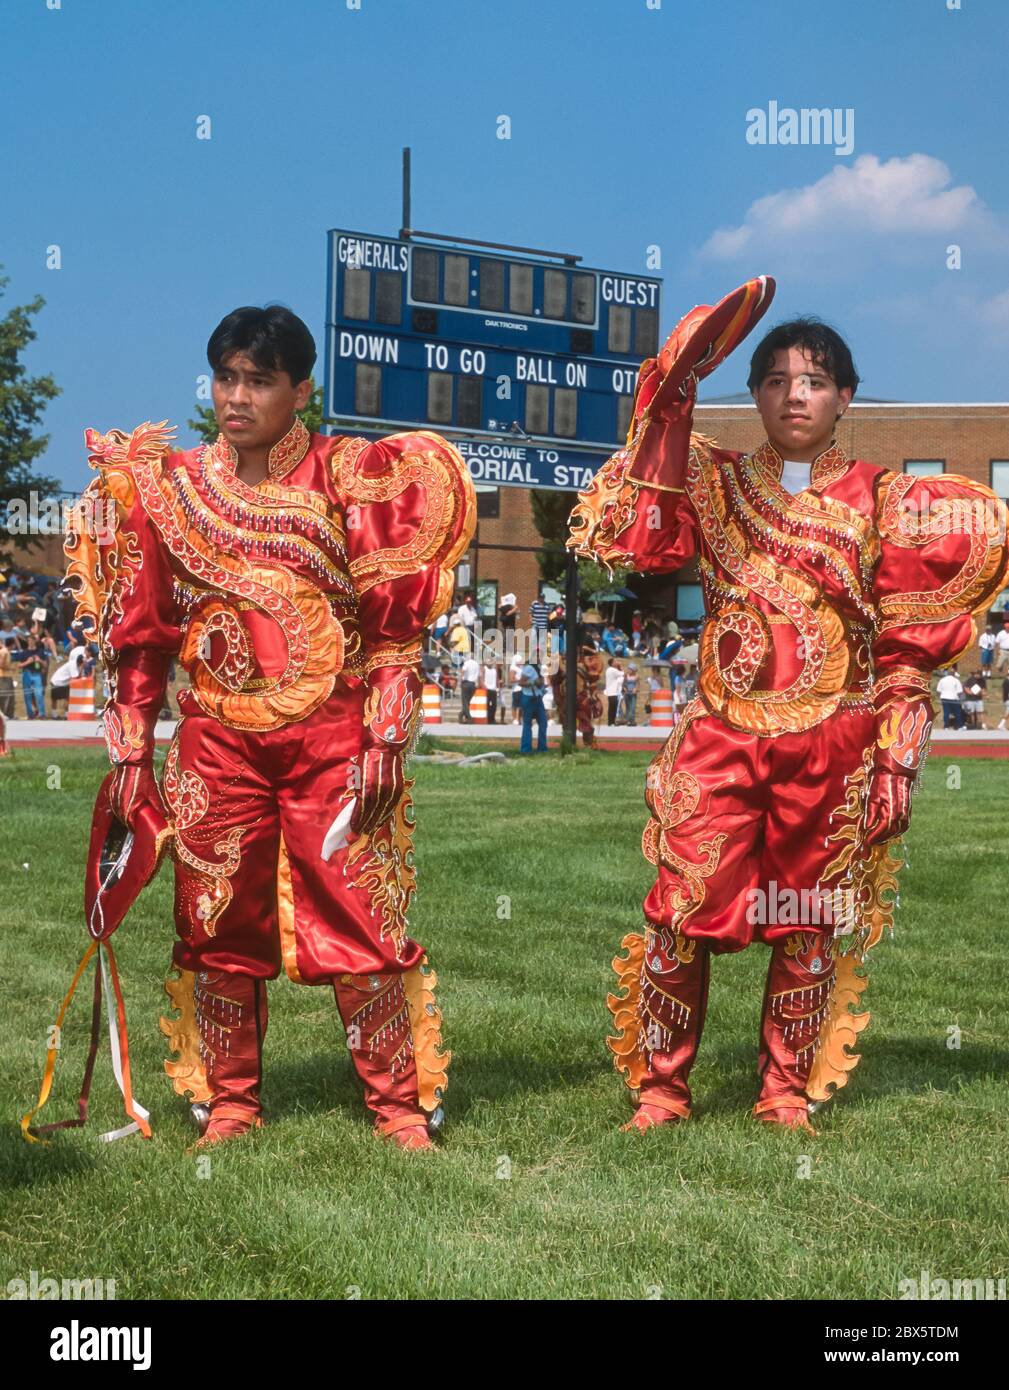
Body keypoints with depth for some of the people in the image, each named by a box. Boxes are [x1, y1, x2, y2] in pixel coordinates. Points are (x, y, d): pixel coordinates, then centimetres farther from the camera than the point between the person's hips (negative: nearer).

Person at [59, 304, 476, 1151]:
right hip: (217, 746, 3)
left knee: (362, 922, -1)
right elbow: (140, 632, 9)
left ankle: (399, 1103, 10)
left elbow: (394, 620, -1)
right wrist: (132, 754, 6)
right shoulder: (169, 488, 7)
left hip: (333, 742, -2)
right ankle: (230, 1103, 21)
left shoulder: (352, 479, 0)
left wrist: (386, 739, -8)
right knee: (218, 926, 7)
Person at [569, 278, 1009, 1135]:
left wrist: (898, 759, -2)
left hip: (831, 748, 0)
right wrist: (672, 395, -11)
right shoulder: (715, 484, 8)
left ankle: (789, 1090, 21)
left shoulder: (880, 502, 5)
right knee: (681, 910, -6)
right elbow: (623, 534, -10)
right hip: (722, 735, 0)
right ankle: (659, 1089, 7)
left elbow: (905, 645, 5)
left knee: (809, 925, 7)